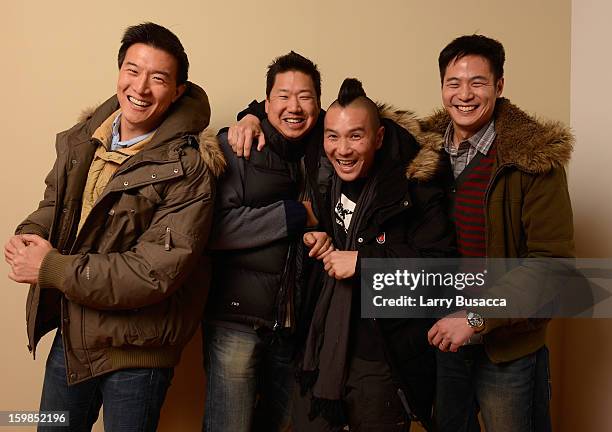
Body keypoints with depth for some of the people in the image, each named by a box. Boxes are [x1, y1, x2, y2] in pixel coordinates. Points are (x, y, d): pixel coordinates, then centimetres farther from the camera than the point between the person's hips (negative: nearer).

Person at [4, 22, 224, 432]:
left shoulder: (187, 168, -20)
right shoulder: (82, 138, 0)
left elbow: (156, 272, -26)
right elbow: (54, 204, 14)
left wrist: (51, 269, -21)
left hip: (135, 352, -6)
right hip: (70, 333, 6)